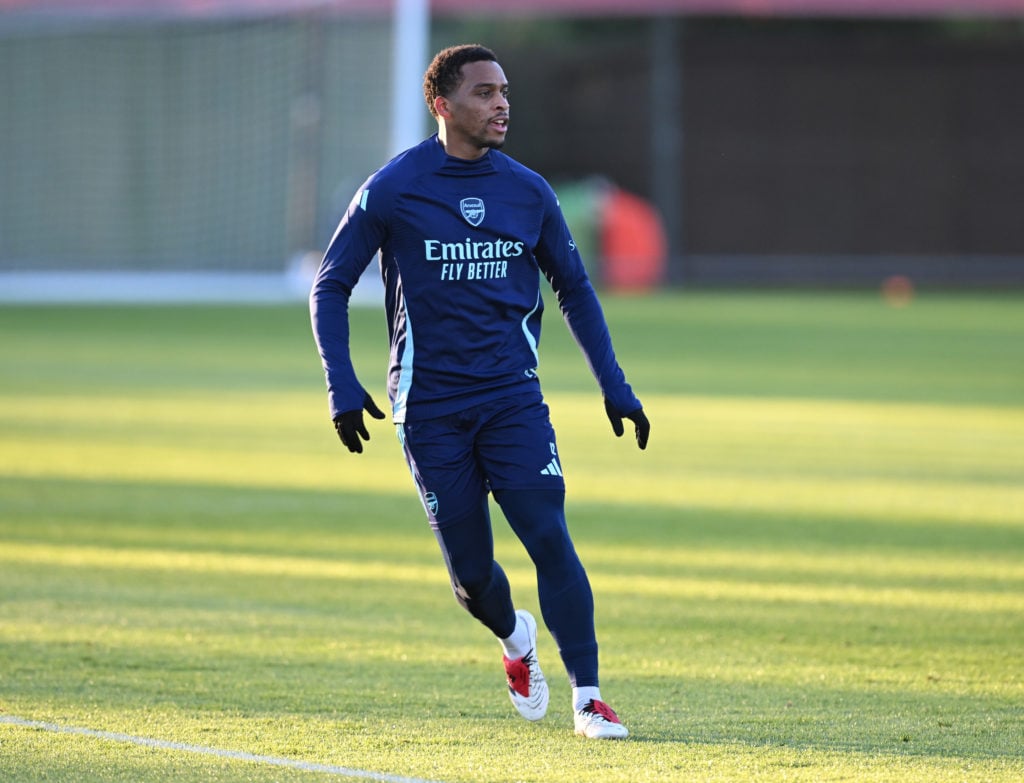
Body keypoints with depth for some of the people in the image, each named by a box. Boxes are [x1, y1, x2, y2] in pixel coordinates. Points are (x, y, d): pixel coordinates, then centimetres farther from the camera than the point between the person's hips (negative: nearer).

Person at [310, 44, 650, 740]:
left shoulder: (528, 191, 4)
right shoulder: (393, 190, -5)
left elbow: (574, 288, 15)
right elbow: (331, 286, 1)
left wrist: (615, 386, 10)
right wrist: (343, 387, -10)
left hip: (513, 397, 1)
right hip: (430, 409, -1)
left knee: (550, 537, -15)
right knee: (472, 571, 2)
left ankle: (588, 697, -11)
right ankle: (516, 640, 36)